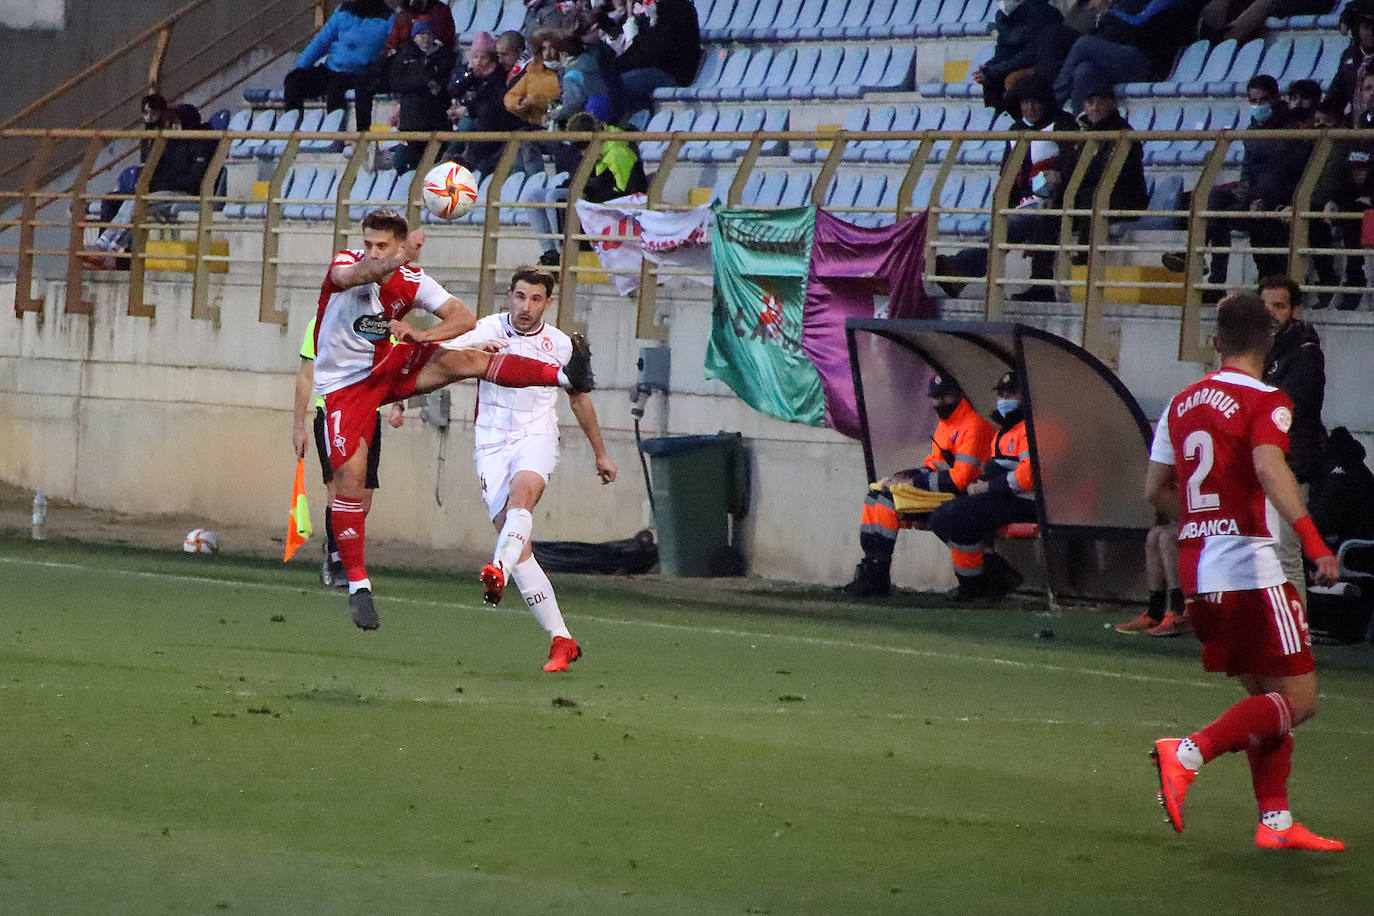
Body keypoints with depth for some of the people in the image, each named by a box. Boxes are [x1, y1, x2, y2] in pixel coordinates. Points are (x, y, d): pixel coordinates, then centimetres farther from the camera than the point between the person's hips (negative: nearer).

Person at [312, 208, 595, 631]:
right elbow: (349, 277, -46)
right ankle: (357, 584, -3)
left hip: (386, 366, 3)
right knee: (350, 477, -12)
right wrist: (400, 259, -66)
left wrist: (420, 335, -27)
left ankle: (566, 375, -26)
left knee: (460, 361, -18)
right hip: (344, 385, -3)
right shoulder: (346, 263, -20)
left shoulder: (411, 281, -8)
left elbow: (464, 318, -7)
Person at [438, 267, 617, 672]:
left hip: (536, 438, 0)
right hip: (492, 443, 0)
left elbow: (579, 398, 24)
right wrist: (475, 349, -33)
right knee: (517, 542, -11)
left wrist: (601, 453, 31)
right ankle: (561, 641, -6)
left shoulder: (560, 345, 8)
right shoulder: (487, 331, 1)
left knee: (522, 492, -35)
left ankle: (499, 571, -60)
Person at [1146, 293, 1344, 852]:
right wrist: (1312, 538, -33)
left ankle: (1275, 822, 11)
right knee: (1298, 700, -5)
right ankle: (1188, 754, -21)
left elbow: (1156, 489, 18)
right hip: (1249, 565, -8)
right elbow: (1269, 466, -26)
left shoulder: (1182, 404, 13)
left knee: (1265, 696, 16)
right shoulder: (1265, 403, -8)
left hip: (1196, 569, 8)